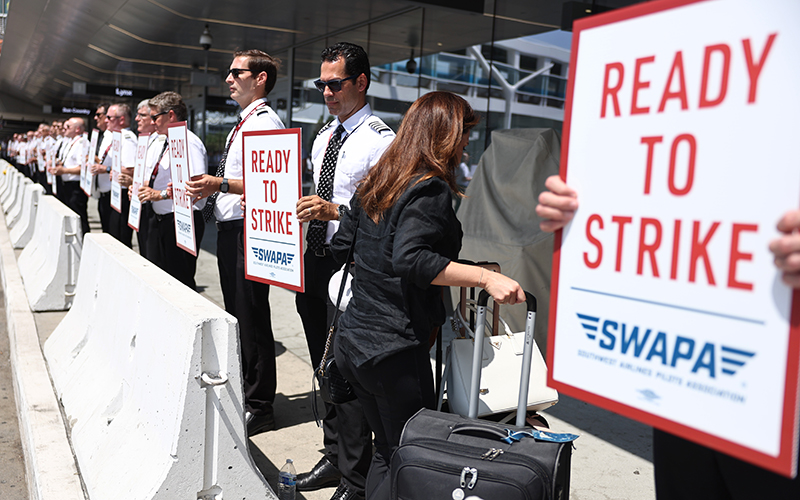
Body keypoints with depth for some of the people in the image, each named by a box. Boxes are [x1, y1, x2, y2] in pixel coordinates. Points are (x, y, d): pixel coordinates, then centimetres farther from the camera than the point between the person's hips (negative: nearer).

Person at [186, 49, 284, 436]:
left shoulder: (265, 122, -12)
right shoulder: (241, 124, 19)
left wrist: (222, 185, -29)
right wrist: (208, 187, 11)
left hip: (248, 230, -10)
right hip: (227, 229, 10)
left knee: (252, 318, -3)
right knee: (234, 314, 17)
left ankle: (259, 407, 7)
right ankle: (240, 391, 32)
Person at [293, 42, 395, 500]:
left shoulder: (380, 139, -11)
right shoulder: (324, 137, 16)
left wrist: (335, 211, -28)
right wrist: (297, 204, 8)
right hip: (314, 259, 9)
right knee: (325, 368, 18)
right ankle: (334, 458, 35)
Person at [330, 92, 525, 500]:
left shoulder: (375, 181, 10)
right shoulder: (430, 190, -14)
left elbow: (341, 245, 15)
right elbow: (410, 259, -28)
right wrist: (485, 277, -31)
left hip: (352, 340, 8)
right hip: (395, 350, -8)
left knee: (387, 451, 21)